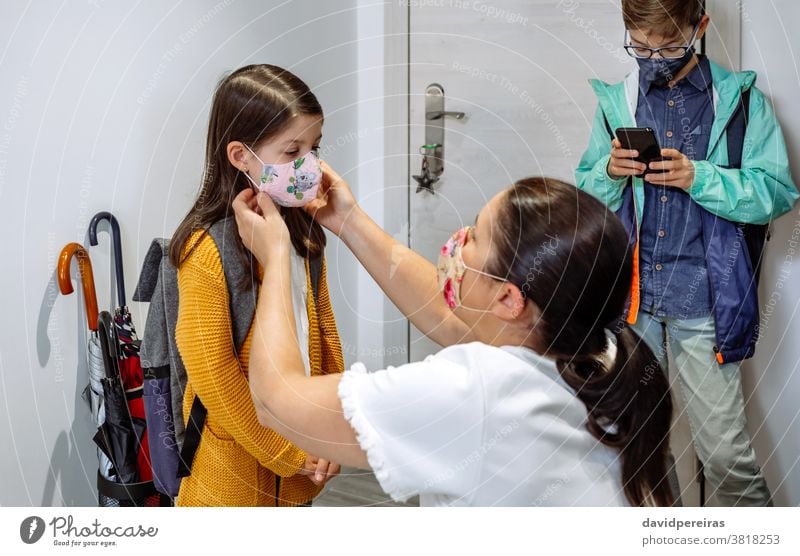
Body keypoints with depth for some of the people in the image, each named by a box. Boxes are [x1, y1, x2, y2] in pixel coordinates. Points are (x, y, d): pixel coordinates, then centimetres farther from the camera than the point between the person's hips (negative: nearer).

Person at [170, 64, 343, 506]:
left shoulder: (303, 230, 0)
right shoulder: (207, 250, -20)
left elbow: (323, 327, 6)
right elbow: (213, 373, -18)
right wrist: (284, 453, -13)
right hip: (239, 451, -5)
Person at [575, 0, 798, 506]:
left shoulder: (739, 98, 0)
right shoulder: (616, 102, 8)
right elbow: (586, 197, 10)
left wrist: (698, 176, -19)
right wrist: (610, 172, -11)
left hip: (703, 298, -2)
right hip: (629, 294, 3)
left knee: (725, 450, -1)